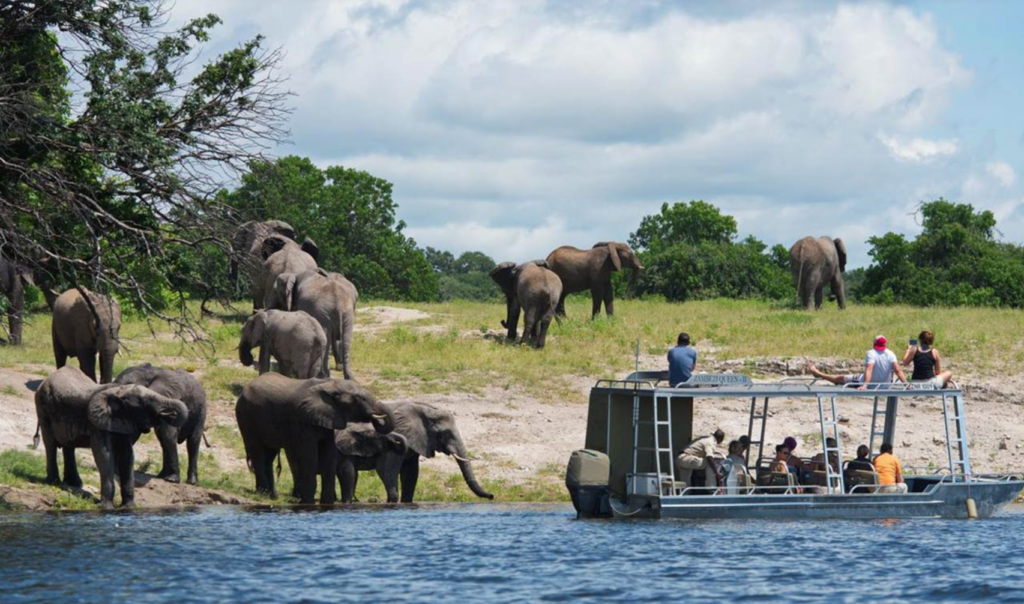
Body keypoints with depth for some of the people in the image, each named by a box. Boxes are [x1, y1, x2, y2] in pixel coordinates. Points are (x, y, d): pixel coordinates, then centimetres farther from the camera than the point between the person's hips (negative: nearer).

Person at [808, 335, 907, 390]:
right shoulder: (890, 354, -12)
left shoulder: (871, 354, -22)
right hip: (885, 385, 5)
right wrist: (905, 383, -24)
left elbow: (869, 369, -36)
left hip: (869, 382, -5)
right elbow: (898, 370, -22)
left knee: (840, 378, 17)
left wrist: (865, 385, -46)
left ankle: (818, 374, 36)